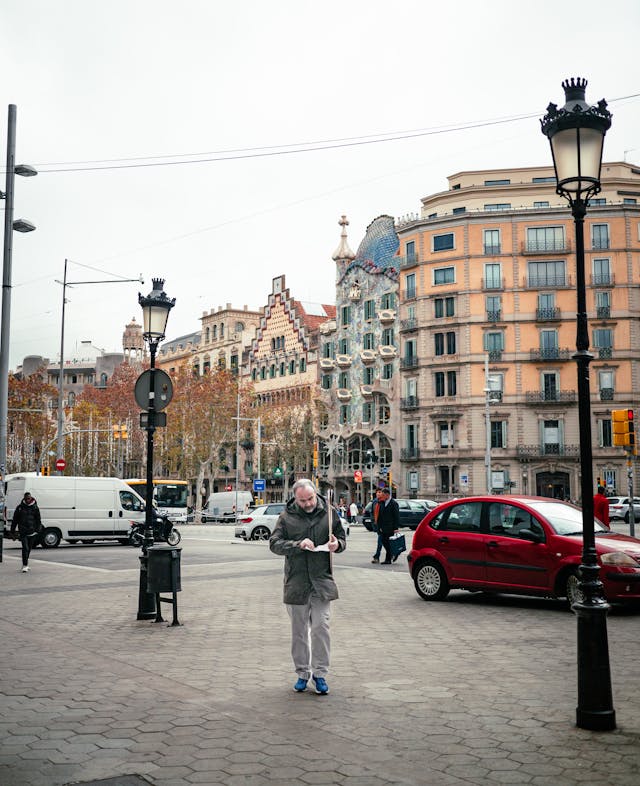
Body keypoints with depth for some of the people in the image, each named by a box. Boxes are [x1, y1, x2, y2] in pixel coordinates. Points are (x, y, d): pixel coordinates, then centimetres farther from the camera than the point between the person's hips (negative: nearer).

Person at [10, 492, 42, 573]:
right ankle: (25, 566, -10)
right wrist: (12, 530, 7)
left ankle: (25, 563, 28)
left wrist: (38, 529, -3)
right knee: (25, 548, -12)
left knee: (29, 549, 12)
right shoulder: (20, 507, 3)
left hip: (32, 532, 2)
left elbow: (38, 520, 7)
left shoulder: (35, 508, 4)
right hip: (23, 532, -2)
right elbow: (15, 519, 9)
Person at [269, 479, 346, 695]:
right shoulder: (287, 517, -1)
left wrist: (337, 544, -11)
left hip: (322, 581, 0)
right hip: (296, 582, 0)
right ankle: (302, 673, 23)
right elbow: (274, 543, -6)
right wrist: (298, 545, -21)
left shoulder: (329, 513, 3)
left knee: (321, 626, -5)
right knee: (299, 631, 10)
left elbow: (342, 538, 13)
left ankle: (319, 673, 8)